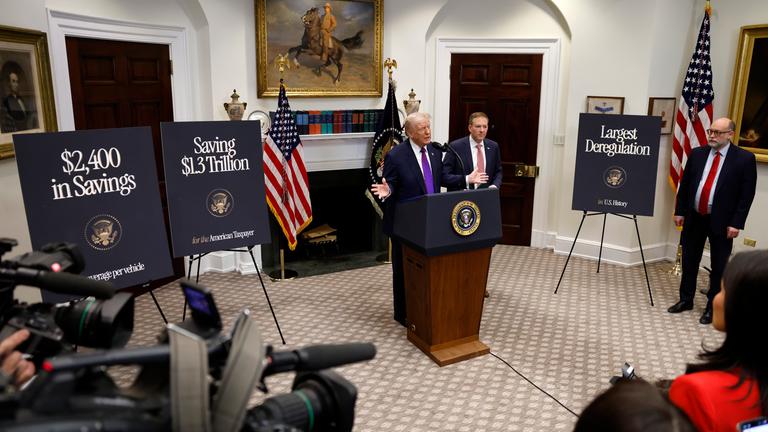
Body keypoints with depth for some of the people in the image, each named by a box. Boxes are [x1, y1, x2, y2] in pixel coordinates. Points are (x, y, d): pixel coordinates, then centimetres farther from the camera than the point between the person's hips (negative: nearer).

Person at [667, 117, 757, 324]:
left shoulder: (744, 158, -7)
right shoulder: (697, 154, 3)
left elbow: (747, 194, -8)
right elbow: (685, 184, 8)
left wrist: (736, 223, -12)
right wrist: (680, 211, 5)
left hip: (721, 222, -3)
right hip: (694, 217, 4)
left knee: (719, 266, 6)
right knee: (689, 262, 13)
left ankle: (712, 307, 20)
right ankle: (686, 300, 29)